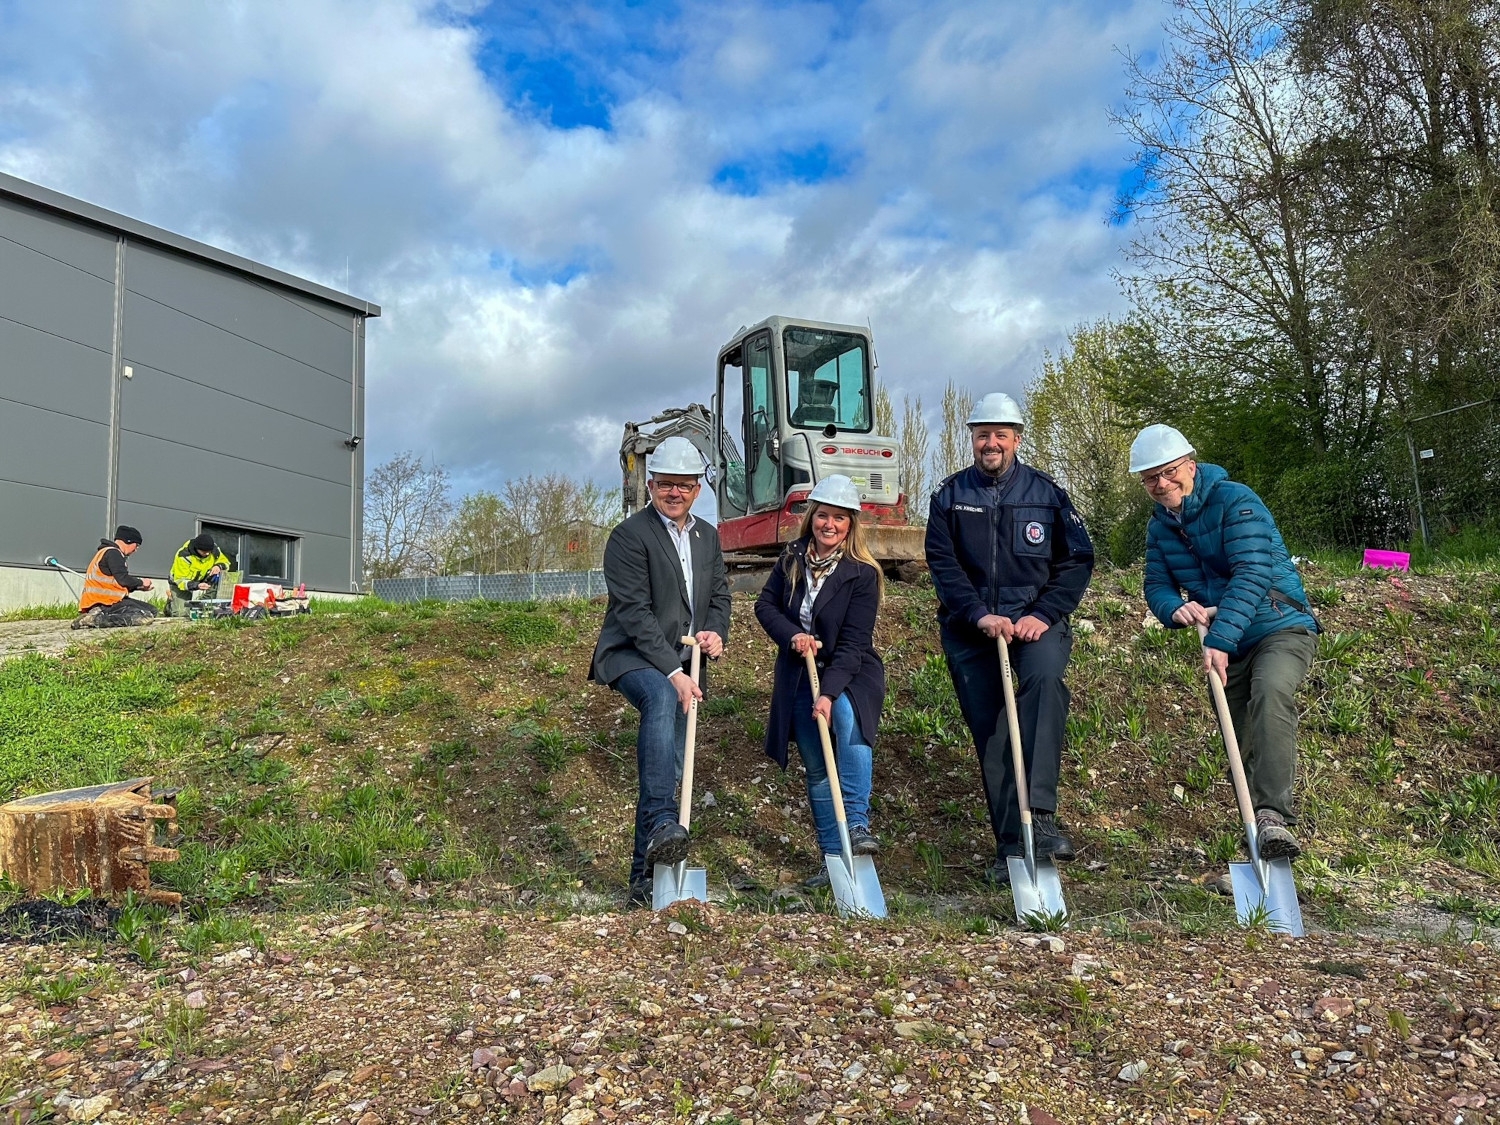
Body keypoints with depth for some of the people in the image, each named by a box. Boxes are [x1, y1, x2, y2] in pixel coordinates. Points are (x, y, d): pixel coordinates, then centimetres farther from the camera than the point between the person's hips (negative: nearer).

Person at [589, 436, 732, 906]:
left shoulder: (707, 536, 12)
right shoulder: (629, 536, -10)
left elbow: (720, 594, 18)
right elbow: (635, 612, -17)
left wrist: (716, 632, -5)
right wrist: (672, 671, -24)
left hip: (683, 663, 7)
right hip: (632, 656, -7)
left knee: (670, 767, 5)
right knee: (660, 696, -39)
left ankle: (645, 875, 15)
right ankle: (662, 823, -46)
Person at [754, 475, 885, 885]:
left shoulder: (862, 573, -13)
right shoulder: (792, 560, 0)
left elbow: (853, 643, -18)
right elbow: (765, 605, 3)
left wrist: (828, 692, -28)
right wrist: (791, 635, -17)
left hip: (851, 674, -4)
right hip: (799, 675, 4)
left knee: (847, 719, -36)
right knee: (816, 768, 5)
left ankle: (857, 825, -33)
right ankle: (834, 857, 14)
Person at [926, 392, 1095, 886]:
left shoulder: (1046, 493, 5)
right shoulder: (950, 495, 6)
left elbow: (1078, 560, 4)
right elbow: (942, 564, -3)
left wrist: (1044, 614, -10)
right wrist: (980, 614, -16)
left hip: (1034, 620, -1)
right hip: (968, 628, 1)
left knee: (1044, 679, -32)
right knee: (988, 732, 1)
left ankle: (1039, 815, -35)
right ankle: (1010, 846, 10)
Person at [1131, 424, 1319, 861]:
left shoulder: (1234, 500, -15)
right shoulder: (1159, 525, 6)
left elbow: (1250, 575, -25)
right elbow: (1156, 584, 4)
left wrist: (1219, 639, -34)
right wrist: (1174, 608, -21)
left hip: (1281, 629, -7)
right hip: (1226, 645, 7)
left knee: (1271, 693, -35)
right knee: (1242, 745, 9)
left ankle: (1273, 814, -41)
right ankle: (1259, 835, 24)